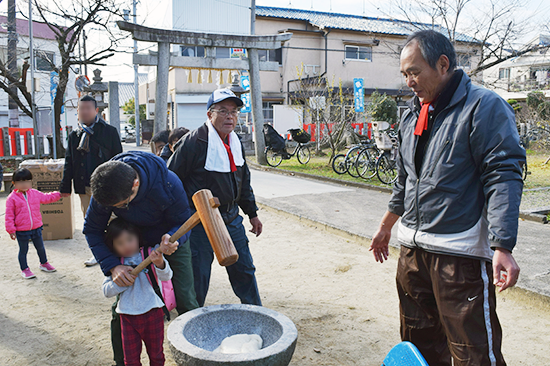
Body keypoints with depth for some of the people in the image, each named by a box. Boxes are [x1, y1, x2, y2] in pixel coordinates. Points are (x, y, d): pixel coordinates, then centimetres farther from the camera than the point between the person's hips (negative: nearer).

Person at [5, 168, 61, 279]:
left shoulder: (35, 194, 2)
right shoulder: (12, 198, -10)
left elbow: (47, 197, 20)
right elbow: (9, 215, -7)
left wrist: (59, 194, 15)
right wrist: (11, 230, -9)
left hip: (36, 228, 4)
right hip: (21, 230, -4)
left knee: (40, 247, 18)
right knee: (23, 250, 8)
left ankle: (44, 263, 38)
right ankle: (24, 269, 23)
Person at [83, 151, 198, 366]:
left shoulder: (168, 184, -37)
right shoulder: (105, 190, -28)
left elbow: (183, 223, -22)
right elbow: (92, 230, -15)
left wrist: (173, 239, -45)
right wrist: (112, 266, -27)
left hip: (172, 242, -2)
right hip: (134, 245, 3)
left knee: (186, 304, -3)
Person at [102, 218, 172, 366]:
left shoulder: (151, 254, -8)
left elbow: (166, 277, -17)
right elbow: (106, 291, 3)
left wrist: (160, 264, -38)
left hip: (152, 312, -2)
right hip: (128, 316, 2)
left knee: (156, 354, 16)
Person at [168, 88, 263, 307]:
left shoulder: (235, 143, 9)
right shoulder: (193, 142, -16)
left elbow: (244, 181, 20)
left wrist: (252, 213, 21)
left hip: (231, 219, 7)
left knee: (244, 270, 16)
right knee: (198, 277, 3)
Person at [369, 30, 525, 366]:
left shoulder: (484, 106, -8)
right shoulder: (412, 116, 14)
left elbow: (504, 178, -14)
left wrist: (502, 247, -22)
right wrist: (386, 226, 26)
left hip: (461, 252, -7)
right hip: (413, 249, 7)